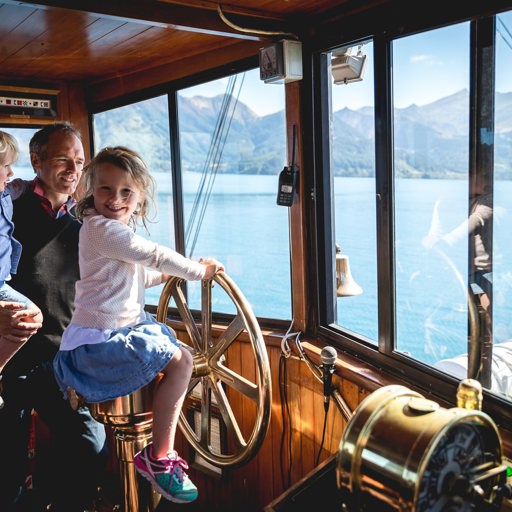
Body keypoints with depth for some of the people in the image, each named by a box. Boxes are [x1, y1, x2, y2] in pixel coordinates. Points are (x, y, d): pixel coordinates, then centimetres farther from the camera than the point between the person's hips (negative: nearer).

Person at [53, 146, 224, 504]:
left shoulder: (123, 229, 15)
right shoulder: (100, 227, -17)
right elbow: (157, 256, -19)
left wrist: (165, 275, 12)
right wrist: (199, 271, -6)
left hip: (122, 328, 11)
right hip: (96, 343, -11)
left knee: (179, 355, 16)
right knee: (180, 362, -17)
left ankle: (163, 450, 24)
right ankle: (157, 459, -4)